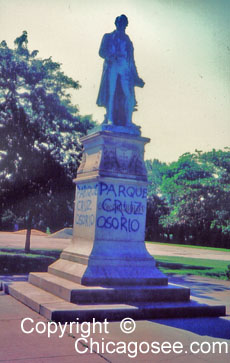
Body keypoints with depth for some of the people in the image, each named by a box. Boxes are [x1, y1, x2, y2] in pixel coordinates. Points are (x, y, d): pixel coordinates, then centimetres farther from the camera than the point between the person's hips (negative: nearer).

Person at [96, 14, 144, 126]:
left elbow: (131, 59, 24)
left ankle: (128, 122, -18)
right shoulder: (108, 37, 20)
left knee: (129, 95, -14)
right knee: (111, 93, -17)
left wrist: (136, 77, 16)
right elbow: (101, 52, 7)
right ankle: (110, 120, -19)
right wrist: (110, 56, -16)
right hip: (112, 67, -2)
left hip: (125, 69, 2)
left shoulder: (127, 40, 27)